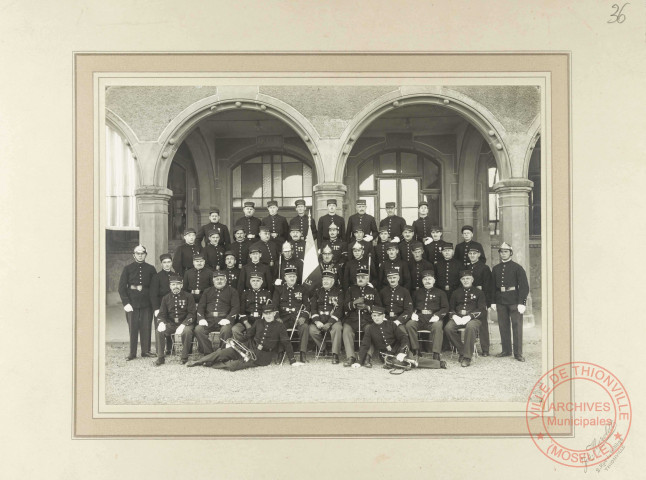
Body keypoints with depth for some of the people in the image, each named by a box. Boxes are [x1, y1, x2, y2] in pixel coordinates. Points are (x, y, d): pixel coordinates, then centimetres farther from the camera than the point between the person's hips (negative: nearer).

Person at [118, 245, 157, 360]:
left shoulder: (151, 269, 8)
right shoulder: (128, 268, 6)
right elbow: (122, 287, 2)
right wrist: (126, 303, -7)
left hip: (147, 303, 1)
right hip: (132, 303, -1)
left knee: (146, 328, 2)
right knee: (132, 328, 0)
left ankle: (146, 351, 13)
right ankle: (132, 352, 8)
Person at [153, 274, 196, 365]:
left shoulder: (188, 296, -1)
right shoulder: (166, 298, 10)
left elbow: (192, 313, -7)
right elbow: (162, 314, 9)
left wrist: (183, 325, -22)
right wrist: (162, 323, -16)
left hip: (185, 323, -3)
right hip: (171, 323, 3)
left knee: (187, 331, -35)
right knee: (159, 331, -24)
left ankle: (184, 357, -19)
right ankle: (160, 358, -13)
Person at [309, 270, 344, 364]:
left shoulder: (339, 292, 4)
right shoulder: (317, 292, 14)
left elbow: (339, 309, -6)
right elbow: (313, 307, 5)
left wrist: (329, 323, -19)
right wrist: (317, 321, -13)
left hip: (333, 319, -3)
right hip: (319, 320, 3)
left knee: (337, 327, -35)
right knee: (312, 329, -27)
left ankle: (335, 354, -26)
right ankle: (323, 349, -3)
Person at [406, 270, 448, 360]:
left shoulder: (440, 293, 17)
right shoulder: (417, 293, 26)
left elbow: (445, 308, 8)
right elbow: (411, 306, 22)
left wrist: (437, 315, -10)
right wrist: (413, 314, -1)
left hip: (433, 319, -2)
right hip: (419, 318, 2)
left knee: (437, 326, -37)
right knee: (409, 325, -29)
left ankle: (436, 354, -35)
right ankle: (416, 351, -22)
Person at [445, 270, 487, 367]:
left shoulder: (478, 292, 13)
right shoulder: (456, 293, 24)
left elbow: (481, 308, 1)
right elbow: (450, 307, 18)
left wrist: (469, 316, -15)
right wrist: (454, 316, -6)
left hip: (472, 318, -3)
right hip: (457, 318, 3)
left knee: (470, 327, -39)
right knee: (448, 328, -29)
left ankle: (467, 357, -32)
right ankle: (461, 351, -13)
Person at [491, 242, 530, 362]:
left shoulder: (517, 268, -1)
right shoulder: (496, 268, 12)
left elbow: (524, 286, -5)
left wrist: (522, 303, -12)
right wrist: (492, 301, 7)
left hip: (514, 301, -4)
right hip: (500, 301, 4)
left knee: (517, 326, -3)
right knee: (503, 326, 8)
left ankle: (518, 353, 2)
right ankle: (506, 350, 18)